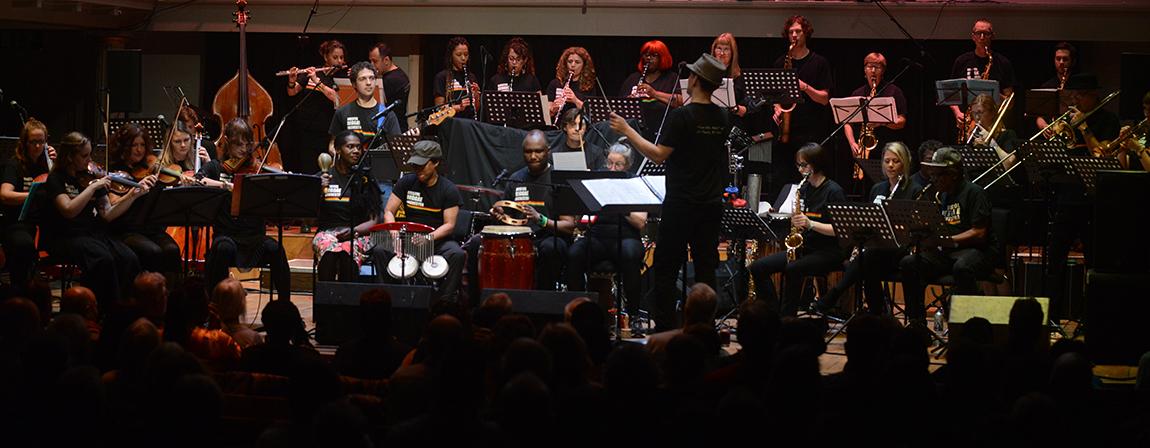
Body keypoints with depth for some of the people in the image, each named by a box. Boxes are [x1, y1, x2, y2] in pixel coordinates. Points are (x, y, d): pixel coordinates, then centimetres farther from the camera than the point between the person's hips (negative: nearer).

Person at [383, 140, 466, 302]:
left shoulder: (448, 189, -4)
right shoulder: (406, 182, 3)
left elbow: (449, 225, -9)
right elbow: (389, 212, 2)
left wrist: (429, 237, -28)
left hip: (439, 239, -2)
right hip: (408, 237, 2)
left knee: (457, 254, -34)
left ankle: (446, 301, -24)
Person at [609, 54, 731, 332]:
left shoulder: (682, 116, -16)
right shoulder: (723, 119, 4)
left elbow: (658, 155, -16)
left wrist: (627, 131, -9)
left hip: (681, 206, -6)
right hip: (711, 204, 6)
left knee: (665, 269, 3)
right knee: (705, 267, 9)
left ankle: (664, 330, 1)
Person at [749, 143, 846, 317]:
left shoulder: (833, 191, -9)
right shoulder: (804, 189, 13)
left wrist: (811, 224, -27)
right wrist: (795, 222, -5)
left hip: (828, 252, -8)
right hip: (803, 248, 8)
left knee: (792, 269, -35)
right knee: (758, 267, -10)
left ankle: (787, 317, -27)